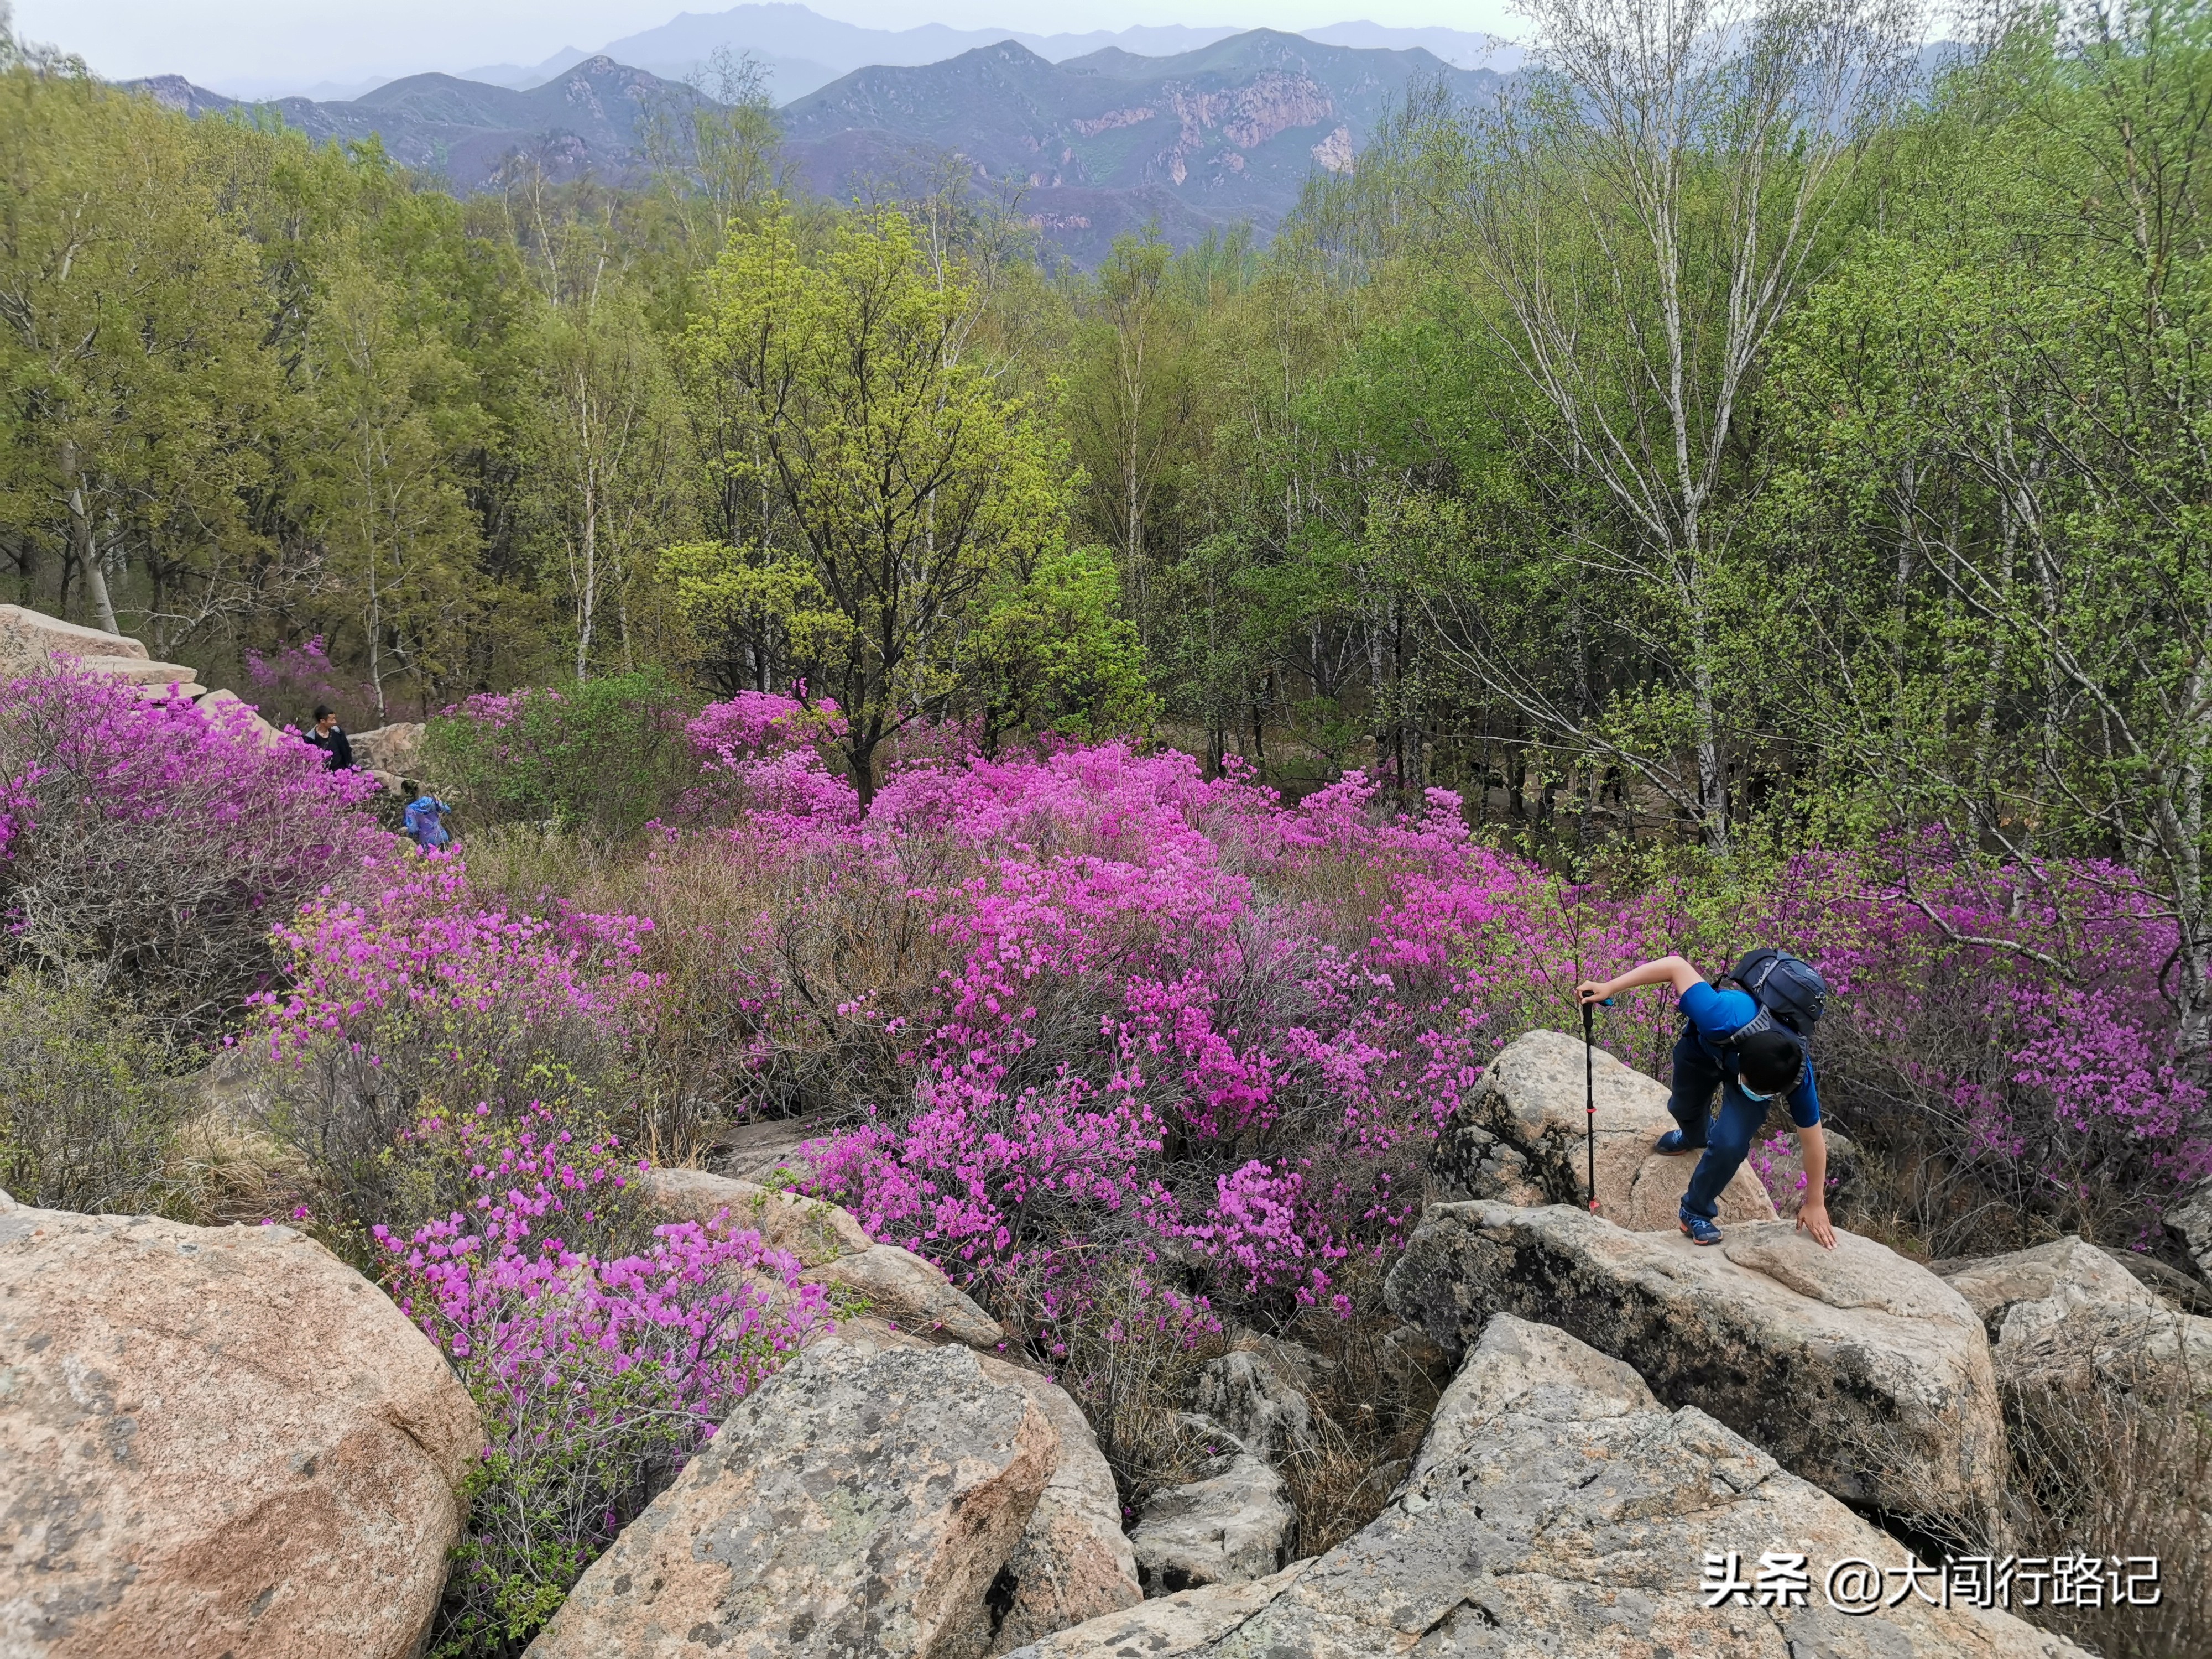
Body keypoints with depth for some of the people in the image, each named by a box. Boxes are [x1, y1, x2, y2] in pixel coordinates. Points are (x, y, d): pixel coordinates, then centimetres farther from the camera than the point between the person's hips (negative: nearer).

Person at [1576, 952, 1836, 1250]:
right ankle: (1695, 1137, 66)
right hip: (1705, 1045, 1)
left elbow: (1813, 1142, -22)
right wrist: (1608, 987, -37)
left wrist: (1815, 1204, -10)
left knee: (1730, 1144, -20)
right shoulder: (1723, 1021, -49)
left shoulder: (1798, 1075, -38)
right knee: (1685, 1107, 26)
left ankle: (1697, 1211, 9)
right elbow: (1677, 966, -38)